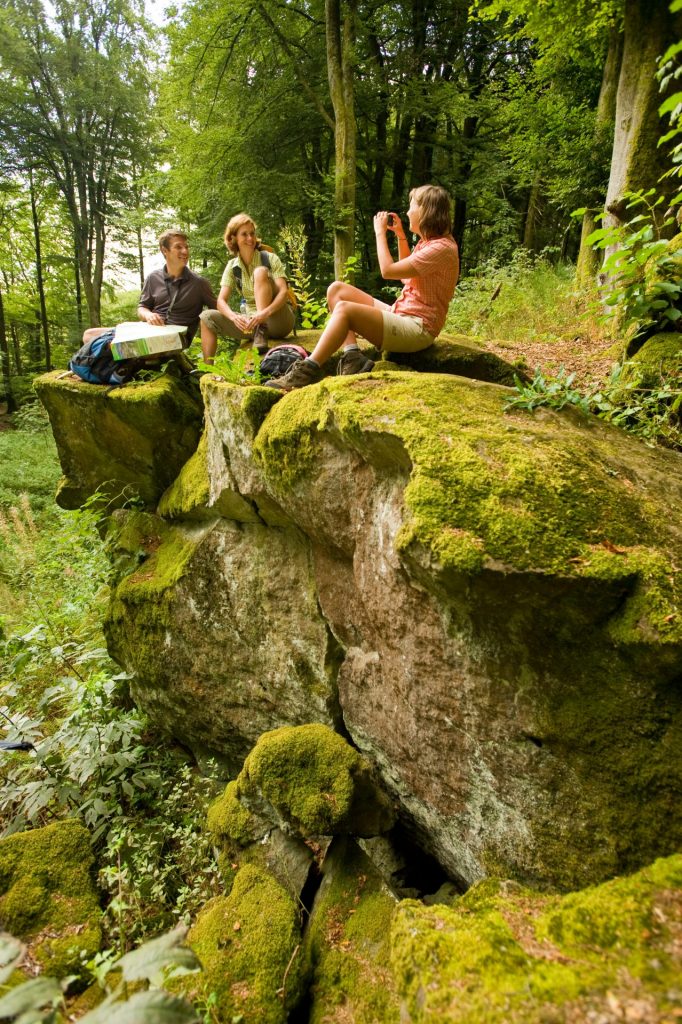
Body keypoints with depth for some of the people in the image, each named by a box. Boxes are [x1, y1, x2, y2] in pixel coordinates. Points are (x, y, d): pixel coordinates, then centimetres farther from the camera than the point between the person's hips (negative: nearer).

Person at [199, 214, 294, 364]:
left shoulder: (270, 259, -5)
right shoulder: (232, 266, 5)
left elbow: (283, 292, -18)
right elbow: (221, 300, -6)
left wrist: (264, 314, -37)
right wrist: (234, 317, -29)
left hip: (279, 320, -4)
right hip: (252, 321, 4)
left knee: (260, 271, -23)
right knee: (207, 317, -8)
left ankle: (261, 333, -34)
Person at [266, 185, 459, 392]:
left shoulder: (442, 248, -15)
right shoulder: (427, 242, 14)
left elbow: (388, 271, -19)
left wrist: (380, 232, -6)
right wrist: (400, 236, 20)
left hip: (418, 329, -10)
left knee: (344, 309, -27)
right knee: (336, 289, 3)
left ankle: (307, 372, -22)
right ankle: (353, 357, -14)